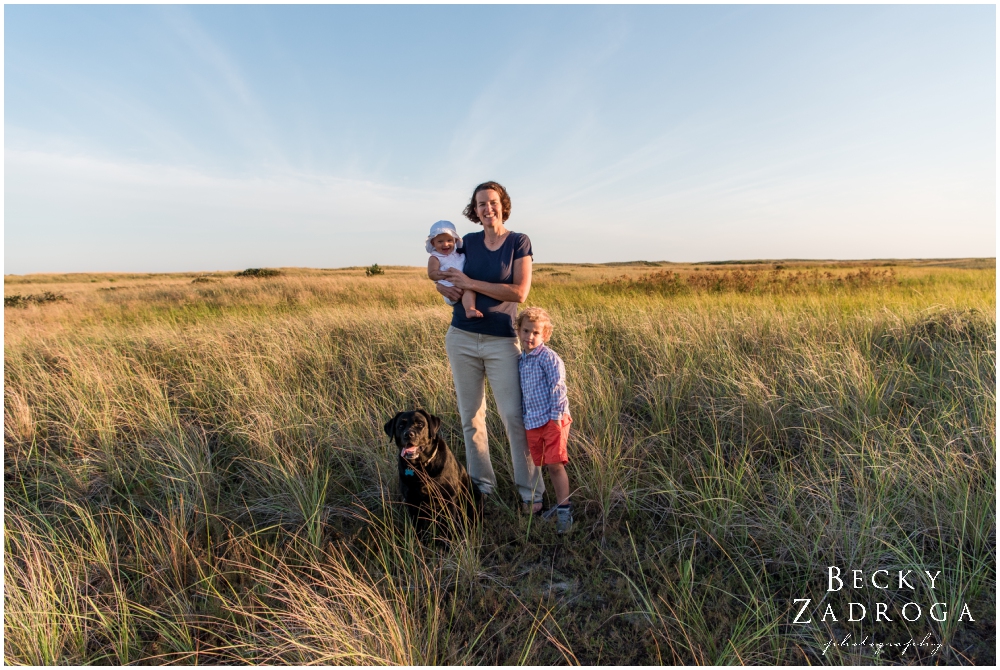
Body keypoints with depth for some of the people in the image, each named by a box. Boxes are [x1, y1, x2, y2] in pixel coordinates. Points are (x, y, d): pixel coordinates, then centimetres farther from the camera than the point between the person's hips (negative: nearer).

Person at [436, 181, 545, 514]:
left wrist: (471, 283, -15)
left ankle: (530, 492, 9)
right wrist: (447, 288, -7)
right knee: (470, 415, 9)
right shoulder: (468, 242, 7)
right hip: (462, 338, 4)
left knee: (514, 416, -5)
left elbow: (520, 292, -13)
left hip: (502, 340, -4)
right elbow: (441, 280, 17)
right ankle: (482, 485, 24)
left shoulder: (519, 242, -2)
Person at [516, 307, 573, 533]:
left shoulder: (548, 357, -11)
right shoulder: (521, 360, 12)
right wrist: (522, 417, 18)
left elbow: (557, 387, -15)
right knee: (548, 466, 13)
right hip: (532, 422, 7)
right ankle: (560, 503, 27)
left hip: (552, 419, -7)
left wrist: (556, 416, -18)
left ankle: (564, 510, 3)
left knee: (555, 464, -7)